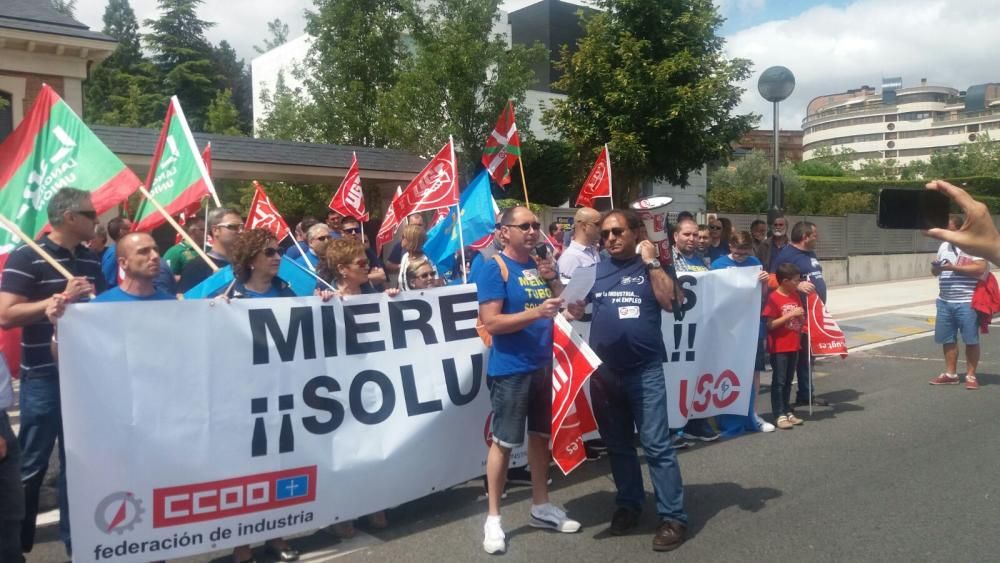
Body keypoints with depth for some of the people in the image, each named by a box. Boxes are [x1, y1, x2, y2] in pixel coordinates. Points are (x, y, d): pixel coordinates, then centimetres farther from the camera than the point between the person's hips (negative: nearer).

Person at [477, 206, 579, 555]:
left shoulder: (542, 264, 9)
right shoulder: (494, 268, -11)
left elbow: (561, 304, 11)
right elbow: (491, 322, -18)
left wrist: (554, 281, -7)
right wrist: (536, 312, -27)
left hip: (542, 365, 7)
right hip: (510, 370, -7)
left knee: (541, 435, 16)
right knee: (503, 442, 0)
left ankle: (541, 507, 30)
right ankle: (493, 518, 13)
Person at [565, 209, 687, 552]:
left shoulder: (650, 265, 3)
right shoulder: (595, 269, 10)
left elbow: (669, 301, -12)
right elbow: (576, 311, 10)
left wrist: (651, 262, -12)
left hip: (645, 369, -3)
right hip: (604, 370, 4)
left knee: (656, 444, -5)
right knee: (617, 445, 13)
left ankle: (673, 516, 2)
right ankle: (629, 504, 28)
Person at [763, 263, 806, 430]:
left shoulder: (795, 296, 9)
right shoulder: (773, 298, -14)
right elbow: (769, 325, -18)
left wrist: (801, 318, 2)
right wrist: (790, 315, -22)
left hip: (794, 346, 7)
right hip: (779, 348, -7)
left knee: (788, 381, 14)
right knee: (779, 382, -1)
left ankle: (787, 411, 22)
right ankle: (779, 415, 3)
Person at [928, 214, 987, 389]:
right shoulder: (944, 246, 14)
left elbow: (980, 268, -19)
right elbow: (936, 271, 20)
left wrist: (953, 267, -21)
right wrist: (935, 267, -4)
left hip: (967, 302, -6)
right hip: (945, 301, 6)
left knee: (971, 340, 1)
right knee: (947, 339, 9)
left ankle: (971, 375, 10)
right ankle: (950, 374, 19)